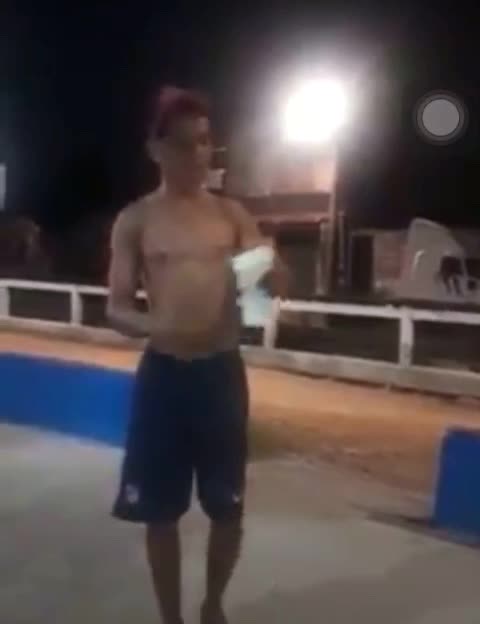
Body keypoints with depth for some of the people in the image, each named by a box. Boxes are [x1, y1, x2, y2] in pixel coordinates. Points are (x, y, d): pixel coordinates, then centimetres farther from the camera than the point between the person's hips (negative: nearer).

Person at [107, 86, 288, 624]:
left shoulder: (232, 215, 5)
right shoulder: (134, 221, 0)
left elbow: (276, 283, 5)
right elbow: (116, 309, -2)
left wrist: (269, 273, -19)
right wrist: (157, 328, -24)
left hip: (223, 371, 2)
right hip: (163, 373, -1)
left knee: (228, 508, 10)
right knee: (161, 512, 6)